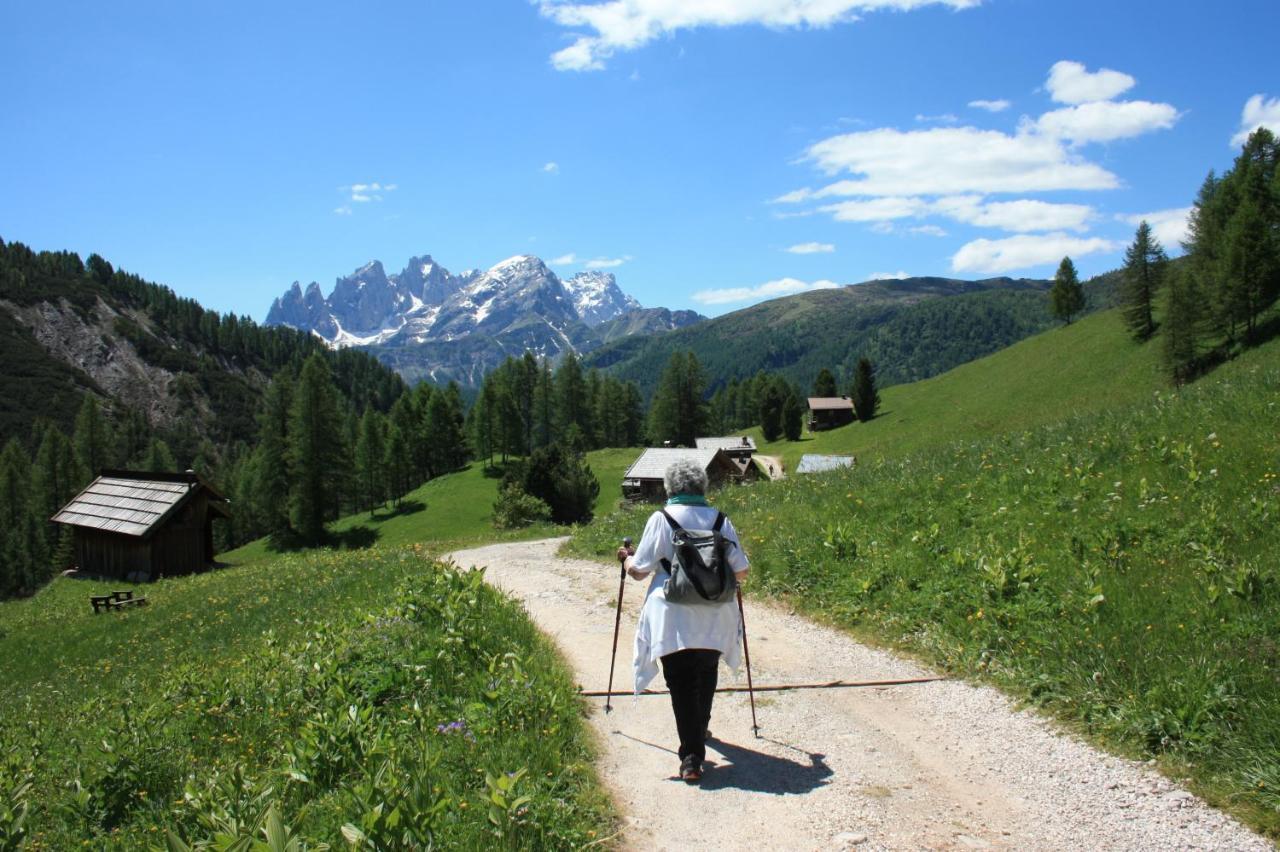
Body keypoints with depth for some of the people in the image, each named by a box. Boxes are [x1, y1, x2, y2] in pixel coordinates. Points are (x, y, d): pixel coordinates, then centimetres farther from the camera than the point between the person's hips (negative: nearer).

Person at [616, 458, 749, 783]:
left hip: (673, 622, -3)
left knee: (681, 685, 1)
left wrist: (626, 558, 20)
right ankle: (700, 730, 44)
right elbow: (741, 573, 6)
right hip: (714, 621, 3)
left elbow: (639, 571, -2)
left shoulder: (661, 519, -5)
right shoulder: (720, 520, 3)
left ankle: (692, 758, -7)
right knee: (706, 677, 24)